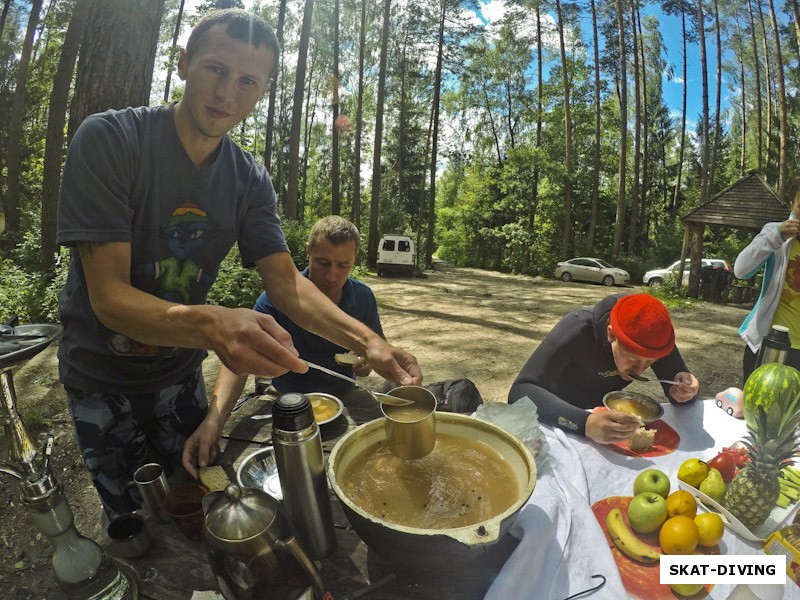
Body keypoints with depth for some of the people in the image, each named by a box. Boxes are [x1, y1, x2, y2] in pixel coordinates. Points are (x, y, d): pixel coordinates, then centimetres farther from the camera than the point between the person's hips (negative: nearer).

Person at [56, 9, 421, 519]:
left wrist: (367, 341, -32)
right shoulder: (108, 140, -21)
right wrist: (211, 325, -49)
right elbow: (108, 295, -28)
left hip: (181, 374, 4)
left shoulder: (250, 180, -7)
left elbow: (287, 284, -14)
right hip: (103, 378, -3)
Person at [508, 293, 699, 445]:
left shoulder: (654, 336, -20)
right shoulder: (577, 330, -33)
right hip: (558, 417, -3)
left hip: (606, 416, 4)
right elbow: (520, 391, -42)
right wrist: (585, 422, -55)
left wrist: (683, 392, -32)